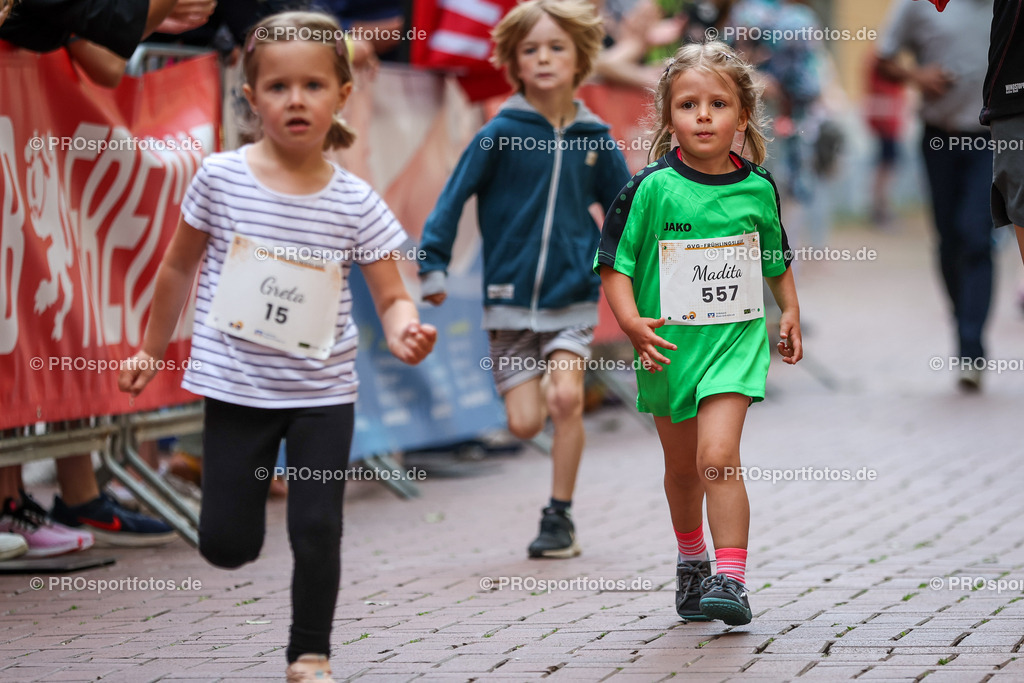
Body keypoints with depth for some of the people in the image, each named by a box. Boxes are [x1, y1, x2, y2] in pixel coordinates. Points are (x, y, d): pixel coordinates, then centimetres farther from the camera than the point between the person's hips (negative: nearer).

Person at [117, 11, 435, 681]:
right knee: (226, 545, 2)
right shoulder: (221, 177, -5)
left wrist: (405, 331, -26)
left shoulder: (355, 203, -6)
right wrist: (151, 350, 14)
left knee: (317, 531, 0)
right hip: (237, 387, 0)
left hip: (323, 393, 0)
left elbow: (392, 296, -4)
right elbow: (180, 267, 8)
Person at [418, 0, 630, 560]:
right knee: (524, 422, -3)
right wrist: (432, 264, -10)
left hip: (573, 297, 1)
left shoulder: (594, 140, 2)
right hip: (510, 298, -1)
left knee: (565, 398, -17)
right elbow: (454, 196, -3)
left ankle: (559, 516, -2)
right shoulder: (501, 134, -5)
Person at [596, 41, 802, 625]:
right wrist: (631, 322, -21)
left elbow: (777, 258, 17)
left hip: (736, 341, -1)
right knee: (681, 467, 17)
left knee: (718, 457, -18)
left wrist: (790, 312, 6)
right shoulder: (651, 189, -10)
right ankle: (692, 564, 40)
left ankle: (731, 580, -16)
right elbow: (615, 264, -7)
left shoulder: (757, 188, -2)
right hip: (668, 346, 1)